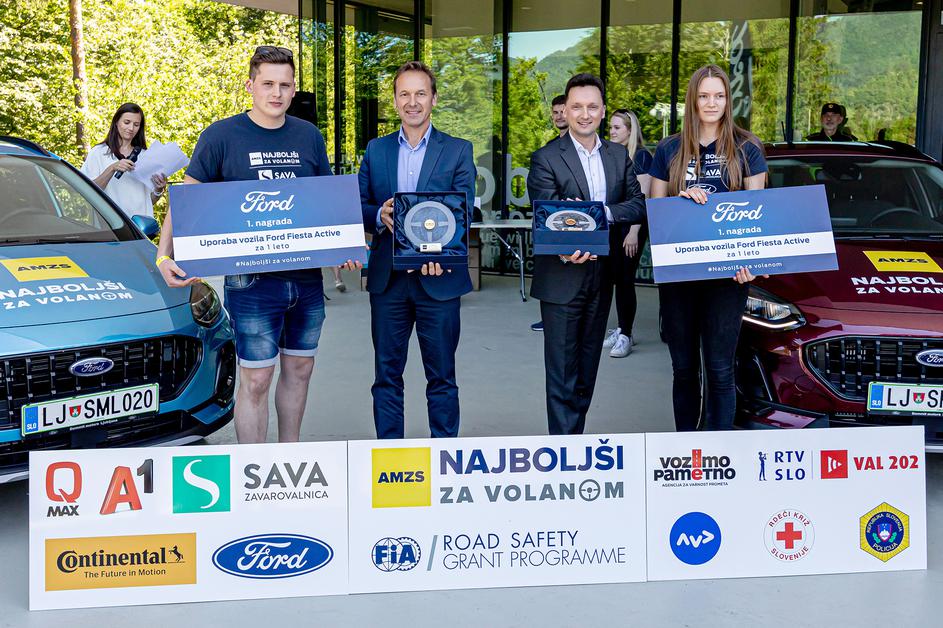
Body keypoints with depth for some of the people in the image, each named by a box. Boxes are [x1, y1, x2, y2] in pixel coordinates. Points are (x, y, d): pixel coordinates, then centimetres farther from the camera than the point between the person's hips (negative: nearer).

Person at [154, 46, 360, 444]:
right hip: (252, 281, -4)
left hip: (308, 277, 5)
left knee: (299, 369, 15)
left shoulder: (309, 136, 7)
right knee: (256, 380, -1)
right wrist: (164, 256, -16)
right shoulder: (221, 136, -4)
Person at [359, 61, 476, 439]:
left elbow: (463, 211, -7)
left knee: (442, 376, 6)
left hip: (438, 277, -2)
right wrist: (380, 216, -16)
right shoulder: (376, 150, 10)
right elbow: (358, 206, 7)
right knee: (387, 375, 9)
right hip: (387, 279, 2)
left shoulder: (458, 151, 2)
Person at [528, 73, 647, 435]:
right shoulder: (546, 159, -7)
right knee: (562, 375, -1)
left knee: (587, 373, 15)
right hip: (562, 279, -5)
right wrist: (566, 250, -35)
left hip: (602, 278, 5)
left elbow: (638, 205, 2)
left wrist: (601, 212, -17)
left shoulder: (619, 156, 9)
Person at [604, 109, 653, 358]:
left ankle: (625, 335, 3)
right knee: (618, 279, 9)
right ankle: (622, 330, 17)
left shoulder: (641, 156, -7)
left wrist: (634, 233, -17)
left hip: (631, 226, -6)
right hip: (611, 225, 6)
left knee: (626, 279, -4)